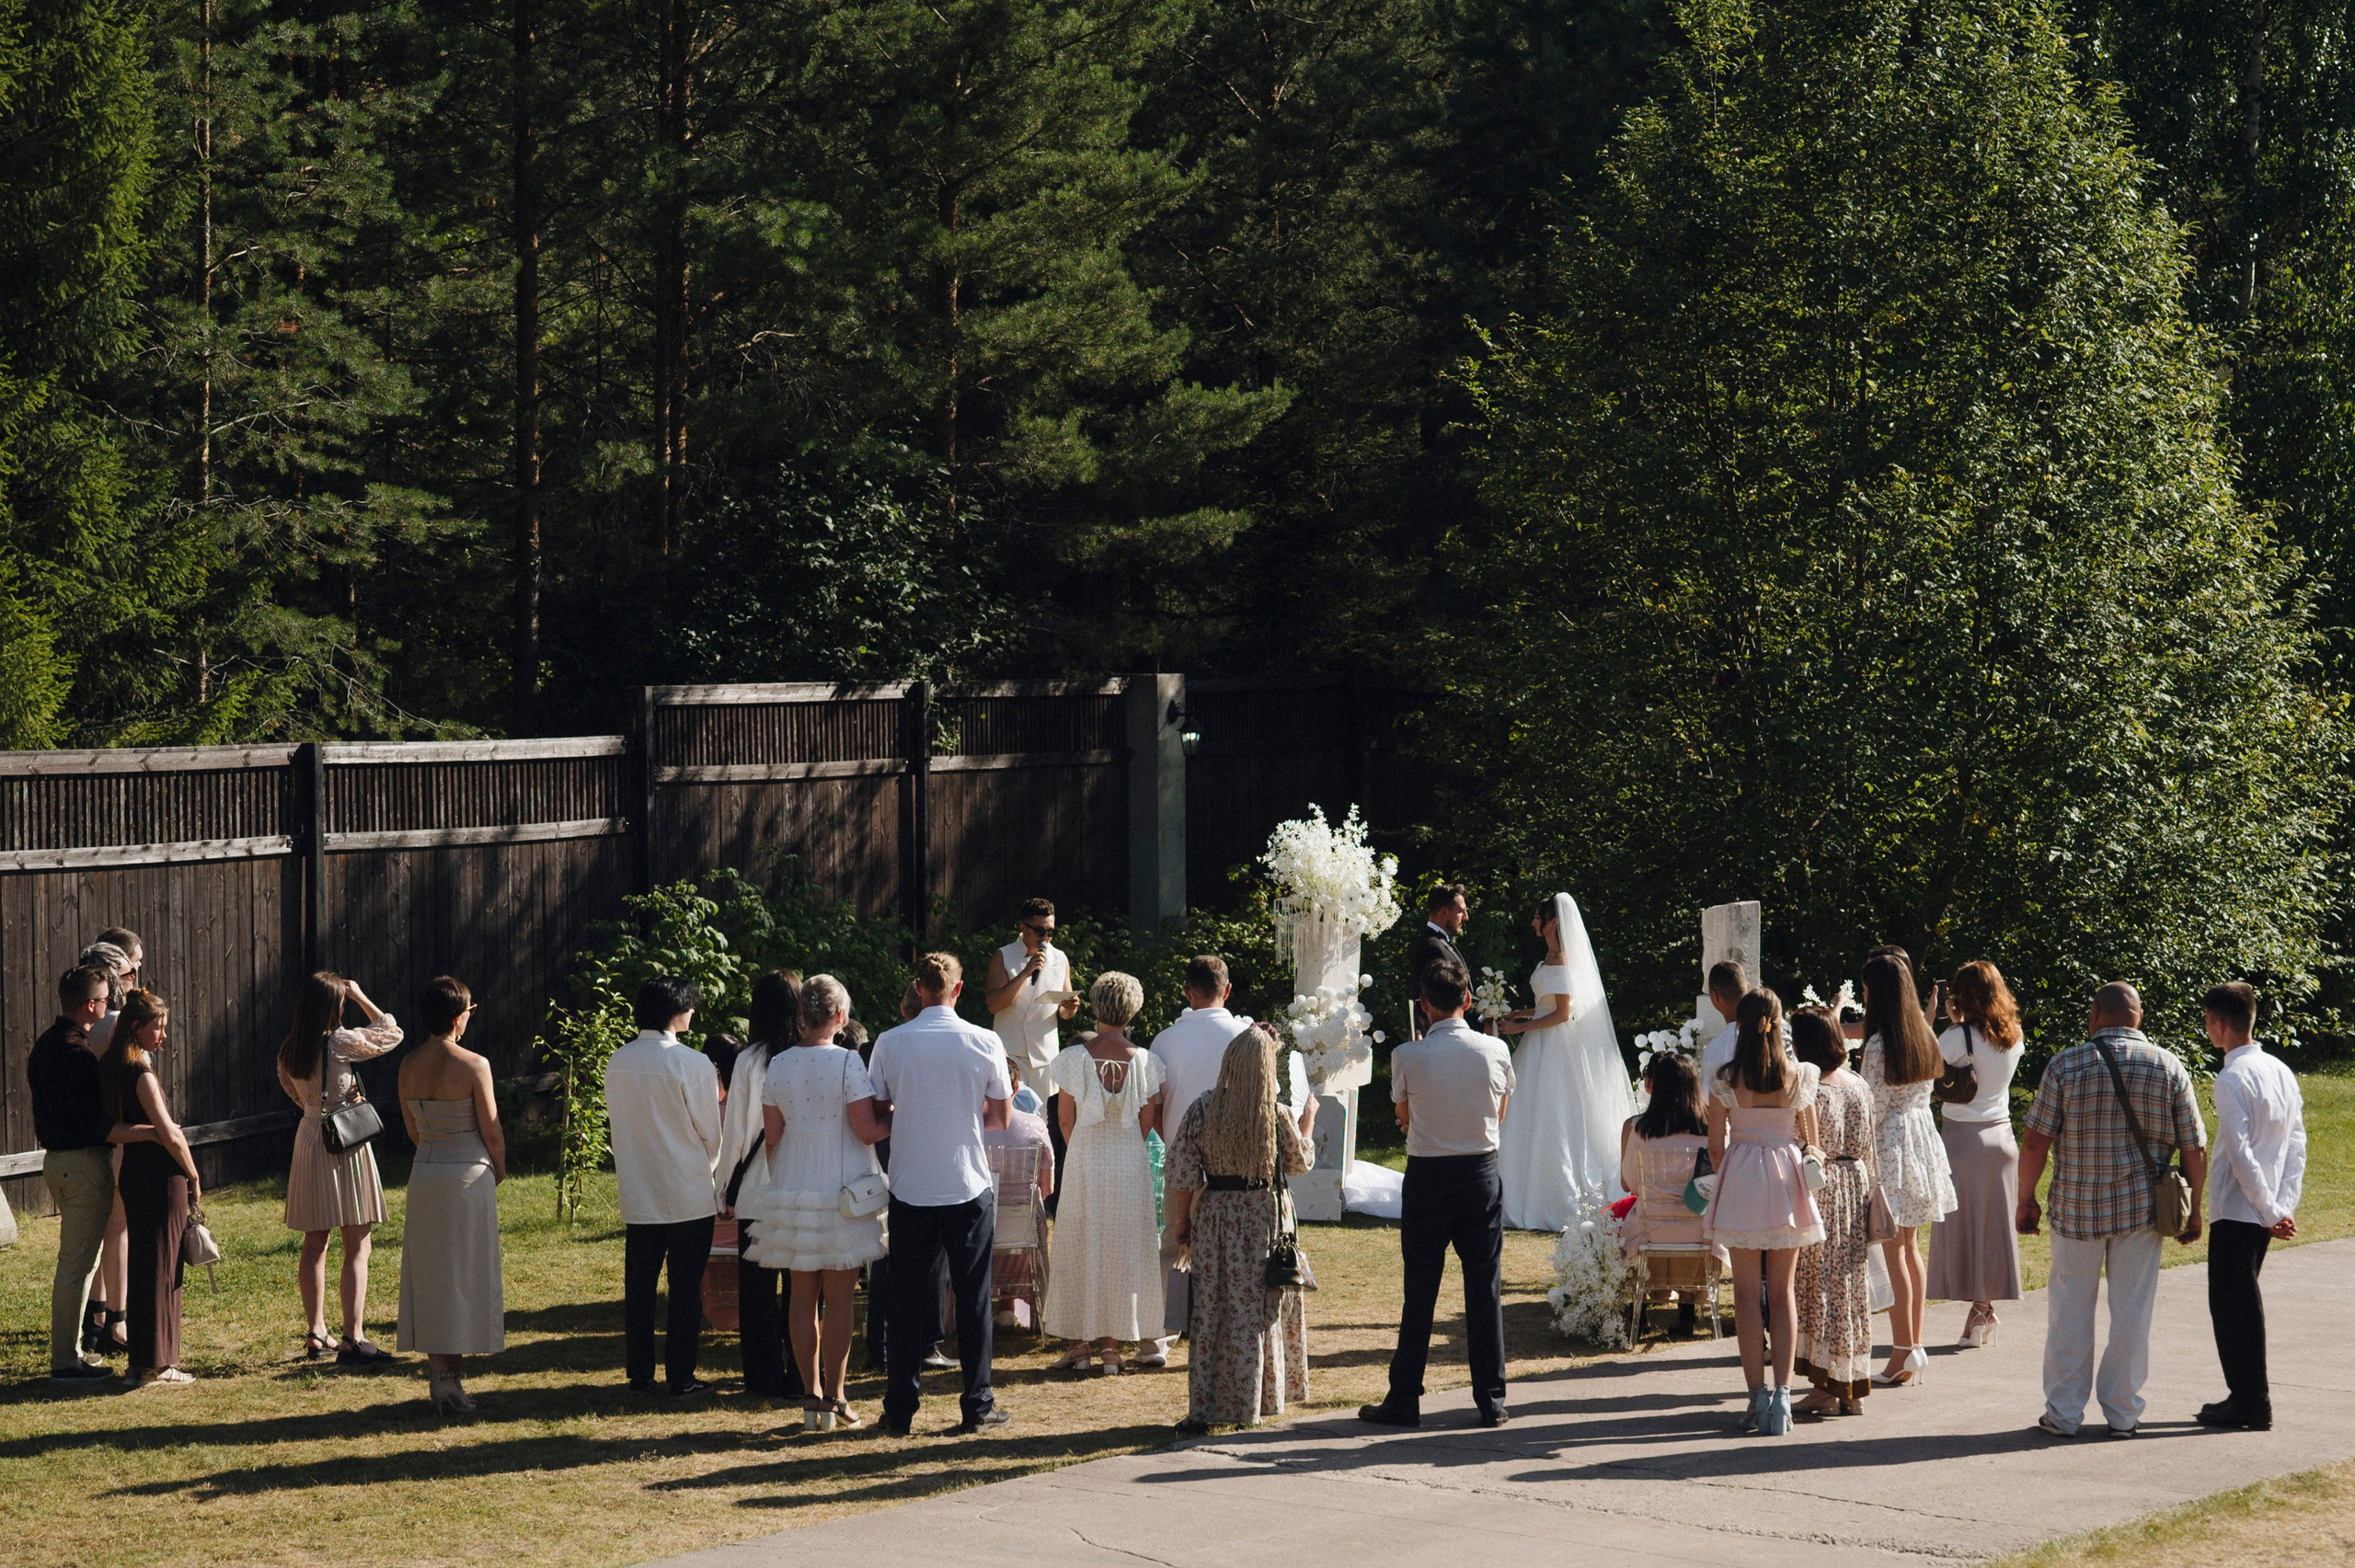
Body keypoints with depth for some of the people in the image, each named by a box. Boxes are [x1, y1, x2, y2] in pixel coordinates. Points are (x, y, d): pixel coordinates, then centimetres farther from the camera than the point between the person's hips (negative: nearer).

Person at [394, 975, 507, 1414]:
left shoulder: (409, 1065, 1)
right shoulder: (473, 1065, -15)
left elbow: (412, 1130, 10)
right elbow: (492, 1131, -10)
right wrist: (498, 1169, 9)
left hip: (424, 1172, 5)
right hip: (469, 1175, -5)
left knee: (429, 1275, 11)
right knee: (466, 1275, 2)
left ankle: (439, 1370, 13)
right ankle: (448, 1376, -2)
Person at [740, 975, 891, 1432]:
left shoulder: (778, 1065, 1)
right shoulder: (847, 1063, -12)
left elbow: (771, 1138, 5)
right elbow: (867, 1132, -15)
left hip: (792, 1191, 4)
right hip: (842, 1191, -4)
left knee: (803, 1296, 10)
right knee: (839, 1298, 3)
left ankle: (812, 1396, 12)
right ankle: (834, 1398, 5)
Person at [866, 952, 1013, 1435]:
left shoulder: (889, 1043, -4)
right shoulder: (984, 1043, -5)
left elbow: (877, 1115, 1)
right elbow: (1000, 1118, 1)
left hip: (910, 1190, 1)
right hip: (969, 1187, -1)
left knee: (907, 1300, 7)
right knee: (972, 1296, 8)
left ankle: (900, 1409, 9)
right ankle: (977, 1406, 10)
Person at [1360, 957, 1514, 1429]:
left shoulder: (1408, 1056, -9)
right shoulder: (1494, 1050, -4)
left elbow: (1404, 1119, 6)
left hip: (1426, 1178, -1)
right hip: (1482, 1173, 1)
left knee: (1420, 1291, 4)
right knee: (1485, 1291, 6)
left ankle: (1405, 1399, 9)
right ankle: (1491, 1402, 8)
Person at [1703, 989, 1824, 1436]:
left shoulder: (1726, 1079, -8)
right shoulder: (1800, 1076, -4)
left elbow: (1716, 1146, -3)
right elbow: (1810, 1140, 3)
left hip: (1741, 1179, -1)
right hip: (1788, 1180, 1)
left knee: (1748, 1292, 6)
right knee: (1783, 1291, 9)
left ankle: (1758, 1398, 5)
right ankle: (1782, 1392, 1)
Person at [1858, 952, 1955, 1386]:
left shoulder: (1879, 1045, -16)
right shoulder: (1925, 1037, 6)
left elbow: (1872, 1110, -14)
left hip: (1889, 1144, -8)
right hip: (1923, 1136, 8)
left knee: (1892, 1250, -3)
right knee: (1909, 1247, 14)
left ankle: (1903, 1352, -5)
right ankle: (1914, 1346, 17)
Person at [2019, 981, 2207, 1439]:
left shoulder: (2065, 1065, -6)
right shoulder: (2169, 1068, -2)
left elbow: (2035, 1142, -7)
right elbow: (2195, 1148, 0)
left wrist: (2026, 1200, 5)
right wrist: (2194, 1210, 11)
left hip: (2077, 1207, -1)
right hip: (2142, 1208, 1)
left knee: (2070, 1311, 9)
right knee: (2132, 1311, 9)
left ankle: (2064, 1413, 13)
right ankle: (2122, 1413, 14)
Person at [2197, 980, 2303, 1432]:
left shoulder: (2232, 1079, -17)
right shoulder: (2281, 1072, 8)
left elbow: (2240, 1153, -20)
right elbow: (2297, 1144, 9)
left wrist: (2271, 1211, -14)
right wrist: (2286, 1205, 7)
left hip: (2236, 1211, -8)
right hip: (2267, 1214, 8)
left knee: (2231, 1306, 0)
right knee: (2244, 1302, 17)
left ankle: (2251, 1404, 2)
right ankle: (2249, 1396, 22)